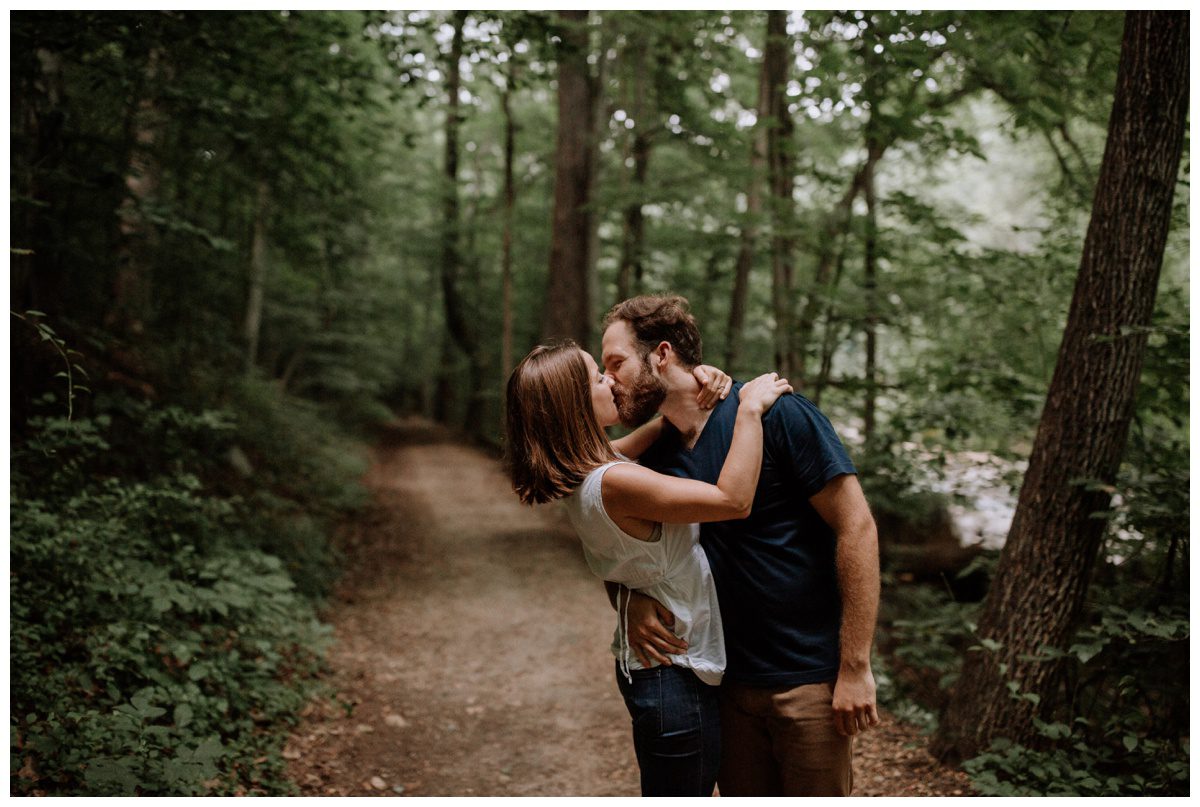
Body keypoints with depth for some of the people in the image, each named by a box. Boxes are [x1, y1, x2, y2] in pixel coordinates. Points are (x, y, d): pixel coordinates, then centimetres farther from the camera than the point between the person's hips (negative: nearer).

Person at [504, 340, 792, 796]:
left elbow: (637, 442, 18)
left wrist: (689, 402, -2)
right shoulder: (613, 483, -29)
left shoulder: (585, 469, 0)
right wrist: (750, 408, -21)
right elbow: (734, 500, -30)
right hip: (675, 674, -10)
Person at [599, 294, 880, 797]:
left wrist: (855, 668, -18)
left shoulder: (777, 415, -15)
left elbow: (857, 529, -16)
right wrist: (634, 601, -11)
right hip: (728, 680, 6)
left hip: (810, 678, -6)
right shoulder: (655, 457, 3)